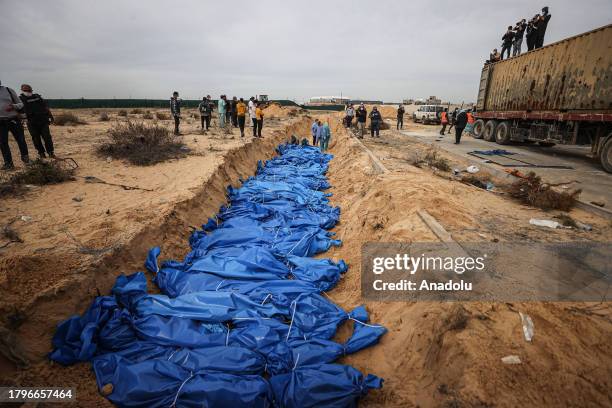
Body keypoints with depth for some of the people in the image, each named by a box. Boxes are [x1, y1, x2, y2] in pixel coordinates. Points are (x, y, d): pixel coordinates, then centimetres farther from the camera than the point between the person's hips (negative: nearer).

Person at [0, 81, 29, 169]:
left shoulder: (8, 90, 4)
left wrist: (13, 106, -15)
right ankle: (8, 163, 7)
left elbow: (21, 104, 5)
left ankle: (25, 157, 24)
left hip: (13, 120, -1)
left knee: (20, 140, 5)